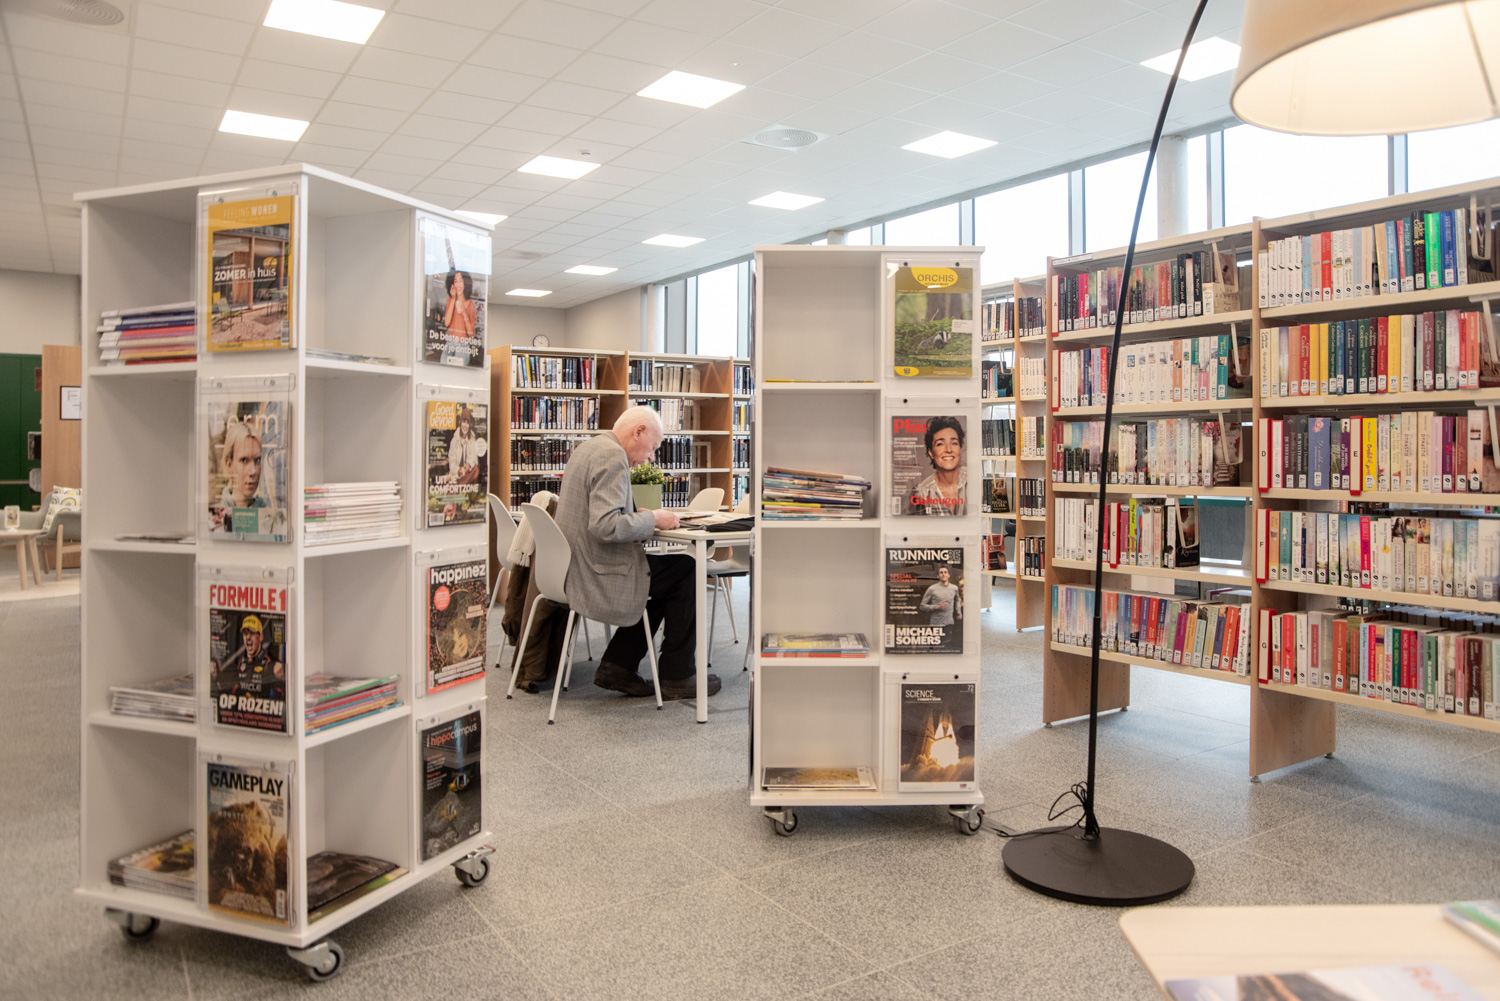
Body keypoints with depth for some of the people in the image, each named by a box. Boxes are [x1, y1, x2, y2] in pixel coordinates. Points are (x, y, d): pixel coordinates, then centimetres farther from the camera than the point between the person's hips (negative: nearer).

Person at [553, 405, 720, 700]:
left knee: (662, 577, 22)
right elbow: (605, 526, -29)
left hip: (577, 570, 10)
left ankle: (617, 666, 19)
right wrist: (652, 519, -15)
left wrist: (639, 516, 12)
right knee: (685, 571, 2)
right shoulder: (613, 457, -19)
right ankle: (675, 677, 10)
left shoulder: (589, 448, 13)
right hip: (600, 575, -10)